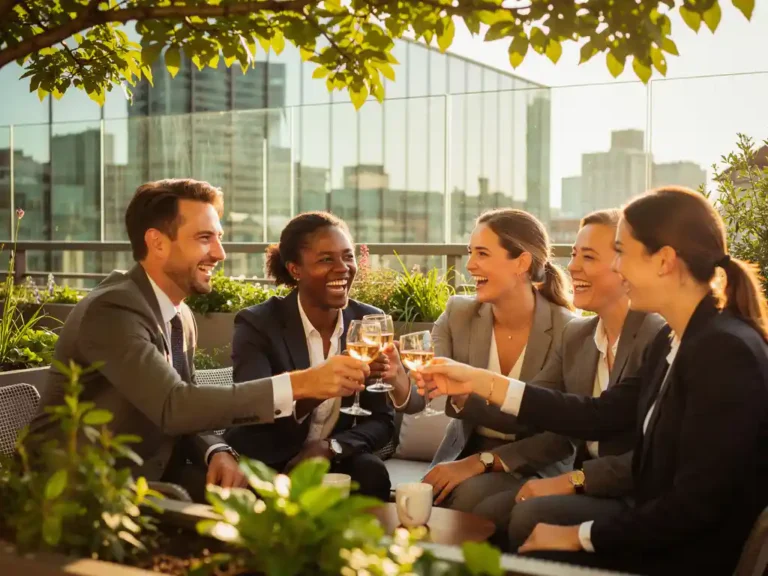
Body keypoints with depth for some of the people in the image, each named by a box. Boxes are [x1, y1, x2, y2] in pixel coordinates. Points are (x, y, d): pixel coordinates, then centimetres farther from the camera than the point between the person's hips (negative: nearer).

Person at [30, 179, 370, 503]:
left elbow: (186, 414, 8)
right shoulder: (113, 310, -21)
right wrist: (299, 384, -34)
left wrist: (218, 452, -15)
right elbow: (173, 407, -32)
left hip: (146, 476, 8)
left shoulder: (182, 317, 7)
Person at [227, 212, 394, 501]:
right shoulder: (257, 324, -12)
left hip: (333, 461, 4)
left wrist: (330, 446, -20)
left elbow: (383, 421, 0)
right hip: (265, 465, -4)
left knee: (371, 473, -26)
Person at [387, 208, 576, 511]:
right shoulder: (458, 313, -5)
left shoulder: (567, 331, -15)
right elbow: (419, 396, -14)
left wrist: (479, 462, -24)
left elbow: (562, 437, -15)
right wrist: (398, 380, -38)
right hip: (463, 452, 3)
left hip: (533, 467, -3)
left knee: (467, 495, -31)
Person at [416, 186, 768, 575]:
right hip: (662, 544, 8)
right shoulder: (673, 342, 7)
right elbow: (599, 416, 7)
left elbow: (695, 505, -23)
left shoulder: (725, 352, -22)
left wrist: (580, 535, -13)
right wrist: (478, 382, 6)